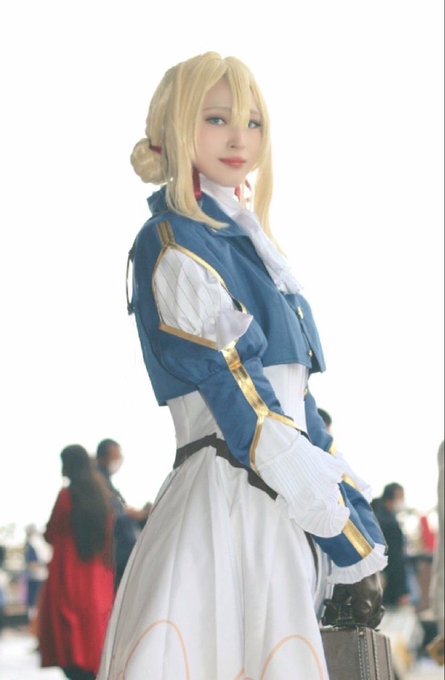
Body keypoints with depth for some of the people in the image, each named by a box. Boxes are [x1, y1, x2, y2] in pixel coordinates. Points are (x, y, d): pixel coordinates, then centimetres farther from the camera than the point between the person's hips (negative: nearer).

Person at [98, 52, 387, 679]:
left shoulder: (247, 244, 20)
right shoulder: (172, 245, -6)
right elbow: (241, 403, -13)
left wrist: (353, 513, 7)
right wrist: (356, 544, -12)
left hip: (284, 505, 8)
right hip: (229, 502, -8)